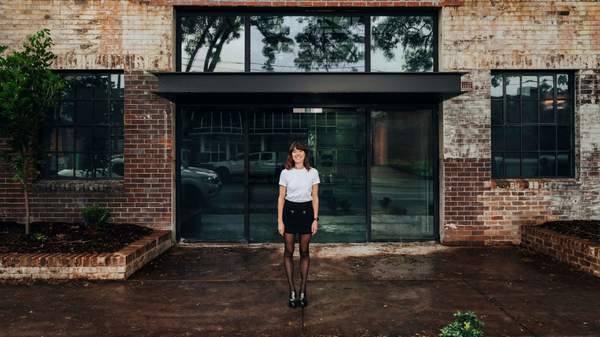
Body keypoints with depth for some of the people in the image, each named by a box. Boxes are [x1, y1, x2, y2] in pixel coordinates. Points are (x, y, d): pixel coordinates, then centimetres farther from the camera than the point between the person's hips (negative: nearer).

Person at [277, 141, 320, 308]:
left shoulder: (313, 173, 0)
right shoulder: (285, 173, -1)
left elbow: (315, 197, 3)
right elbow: (281, 197, 1)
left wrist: (315, 219, -2)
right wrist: (280, 221, -3)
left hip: (306, 211, 0)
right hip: (289, 211, 0)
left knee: (304, 252, 7)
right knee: (288, 252, 2)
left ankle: (303, 290, 16)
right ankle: (292, 291, 10)